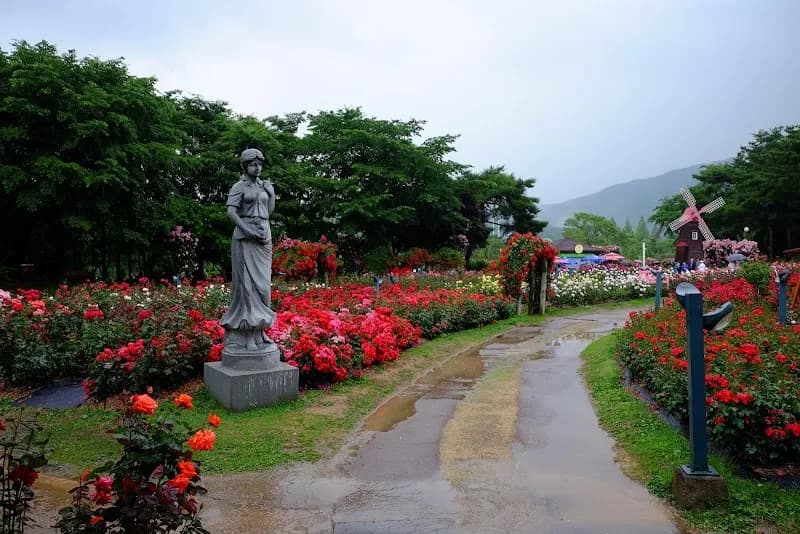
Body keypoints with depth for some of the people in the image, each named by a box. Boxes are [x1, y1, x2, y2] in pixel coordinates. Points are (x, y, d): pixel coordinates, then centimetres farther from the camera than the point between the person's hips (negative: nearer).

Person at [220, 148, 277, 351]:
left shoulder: (264, 186, 16)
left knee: (261, 283, 5)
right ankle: (243, 334, -4)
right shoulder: (238, 187, -2)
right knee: (246, 281, -8)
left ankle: (257, 331, 11)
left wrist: (272, 193, 6)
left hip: (264, 237, 6)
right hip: (245, 238, -6)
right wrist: (248, 231, -22)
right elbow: (230, 212, -14)